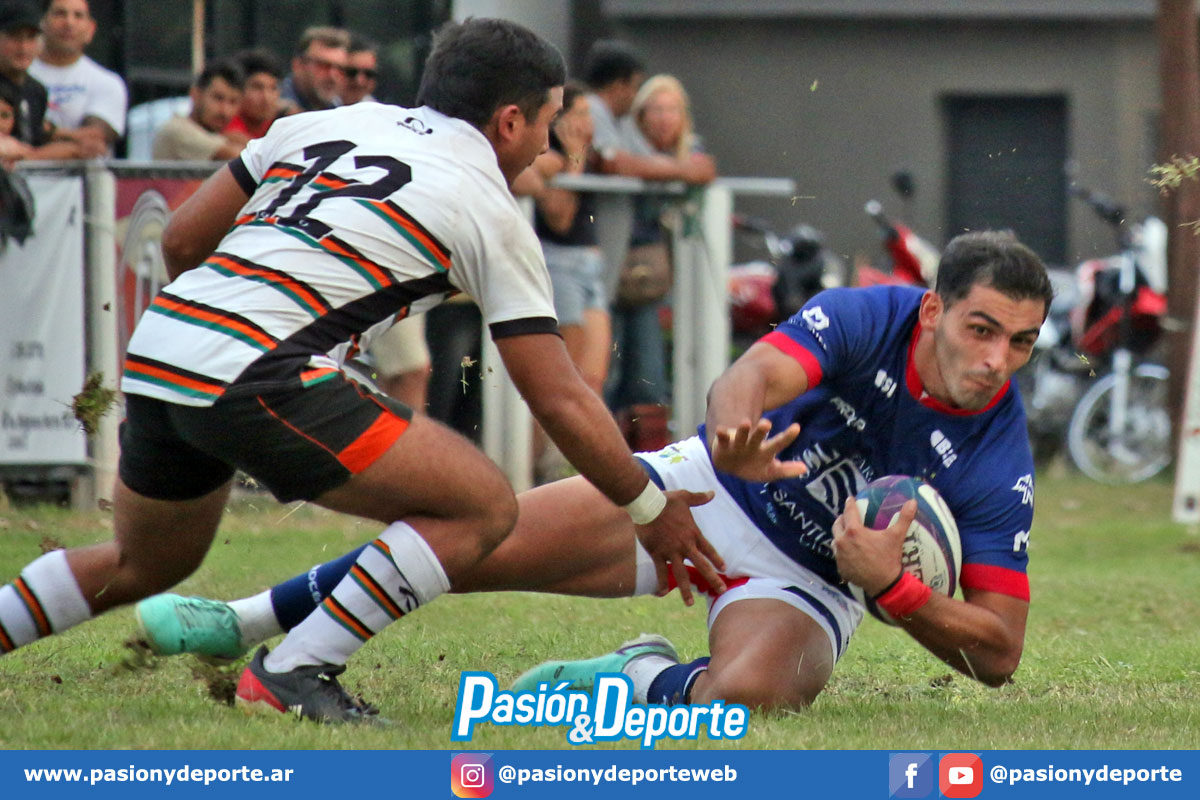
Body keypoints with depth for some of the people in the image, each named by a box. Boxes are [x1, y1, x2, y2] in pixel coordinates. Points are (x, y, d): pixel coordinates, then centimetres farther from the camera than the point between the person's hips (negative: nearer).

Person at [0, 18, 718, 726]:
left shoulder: (330, 125, 21)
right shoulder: (491, 212, 4)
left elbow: (182, 240, 22)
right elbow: (561, 402, 5)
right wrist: (653, 510, 16)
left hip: (155, 352, 8)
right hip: (255, 376, -8)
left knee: (145, 565, 31)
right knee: (484, 506, -2)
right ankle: (295, 674, -7)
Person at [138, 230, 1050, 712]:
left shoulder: (999, 467, -23)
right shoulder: (872, 318, -22)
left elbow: (999, 654, -21)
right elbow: (755, 375, -39)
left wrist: (894, 589, -38)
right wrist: (736, 427, -64)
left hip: (805, 577, -1)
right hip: (716, 486, 1)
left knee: (741, 694, -37)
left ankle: (645, 680, 2)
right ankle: (245, 622, 14)